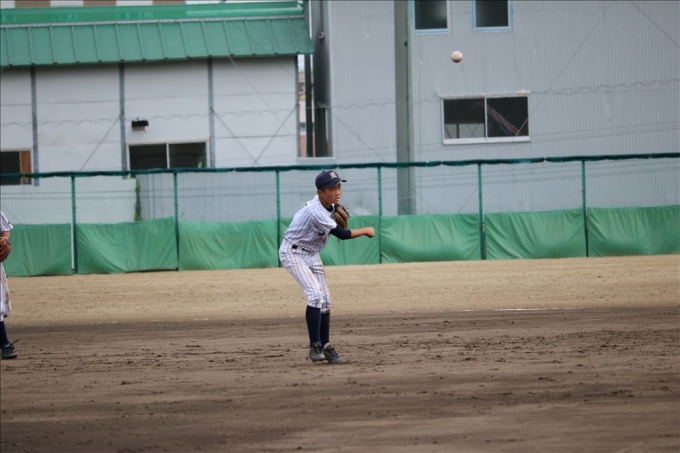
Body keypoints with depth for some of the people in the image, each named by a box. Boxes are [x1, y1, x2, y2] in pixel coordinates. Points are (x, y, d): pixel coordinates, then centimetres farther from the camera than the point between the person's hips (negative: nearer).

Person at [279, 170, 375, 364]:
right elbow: (341, 234, -29)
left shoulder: (330, 205, -5)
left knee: (325, 300, 7)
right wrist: (366, 230, -16)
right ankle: (315, 346, -20)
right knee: (315, 295, -23)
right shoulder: (316, 212, -32)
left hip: (311, 254, 9)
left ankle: (326, 346, 14)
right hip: (293, 252, -9)